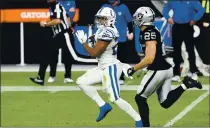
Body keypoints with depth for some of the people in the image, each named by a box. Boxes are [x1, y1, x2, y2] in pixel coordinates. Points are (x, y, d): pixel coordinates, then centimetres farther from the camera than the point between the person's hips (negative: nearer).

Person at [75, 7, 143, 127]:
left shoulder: (106, 33, -22)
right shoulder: (110, 30, 8)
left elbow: (94, 53, -19)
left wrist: (83, 42, -8)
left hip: (110, 67, -10)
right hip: (104, 67, 10)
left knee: (115, 99, -6)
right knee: (82, 82, 8)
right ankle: (103, 106, 11)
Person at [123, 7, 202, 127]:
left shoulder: (148, 33, -18)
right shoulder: (153, 31, 11)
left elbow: (150, 59, -23)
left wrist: (133, 69, -14)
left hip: (158, 71, -9)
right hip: (166, 69, 9)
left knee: (140, 98, 5)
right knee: (165, 103, 12)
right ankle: (185, 85, 0)